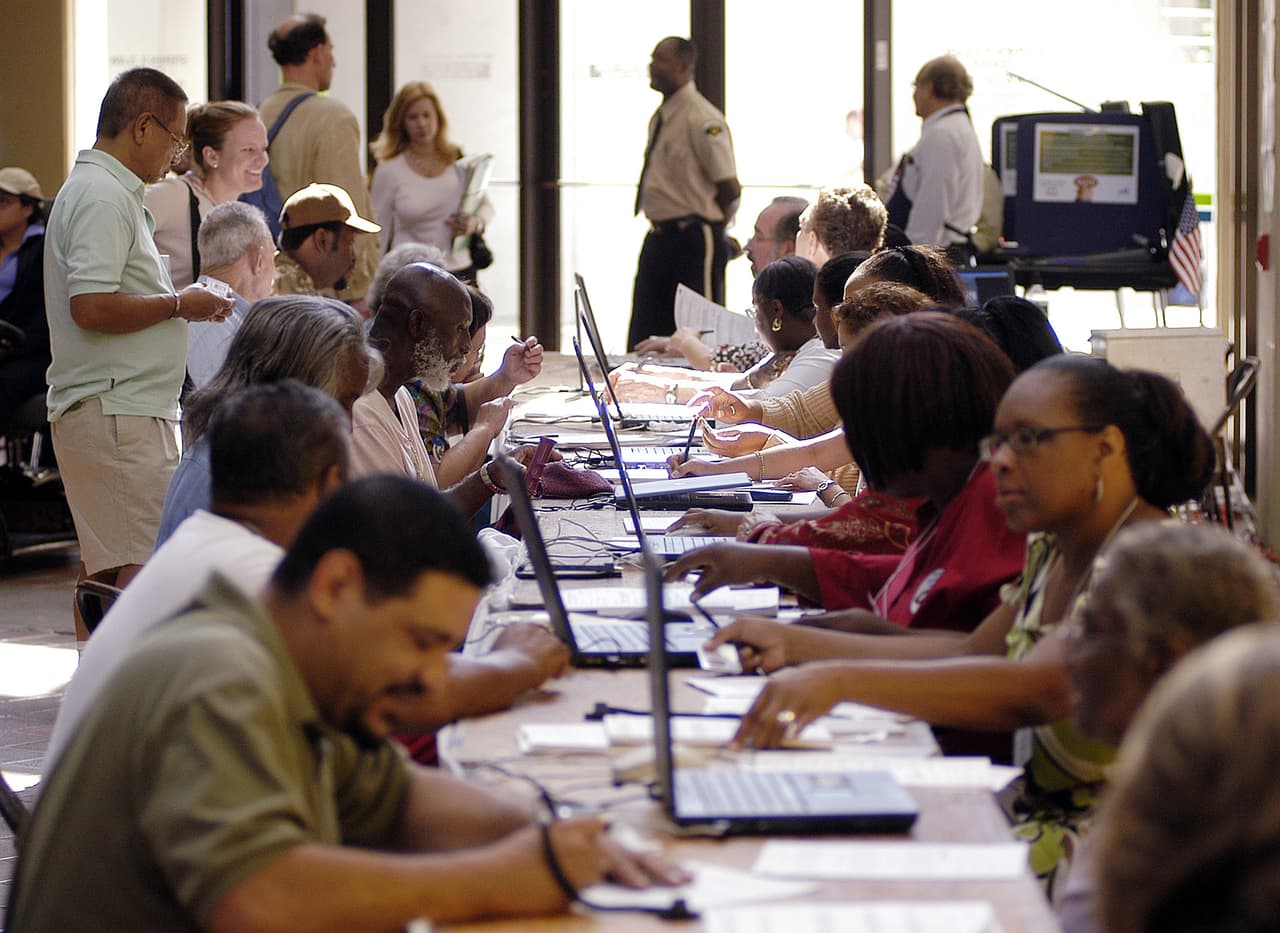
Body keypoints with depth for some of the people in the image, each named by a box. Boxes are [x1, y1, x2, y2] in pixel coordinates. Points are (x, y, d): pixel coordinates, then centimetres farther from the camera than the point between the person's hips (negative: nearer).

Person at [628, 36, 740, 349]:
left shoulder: (702, 120, -15)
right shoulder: (660, 118, 13)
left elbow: (730, 189, -15)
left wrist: (707, 227, -4)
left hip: (692, 243, -9)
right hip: (659, 238, 9)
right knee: (644, 341, 10)